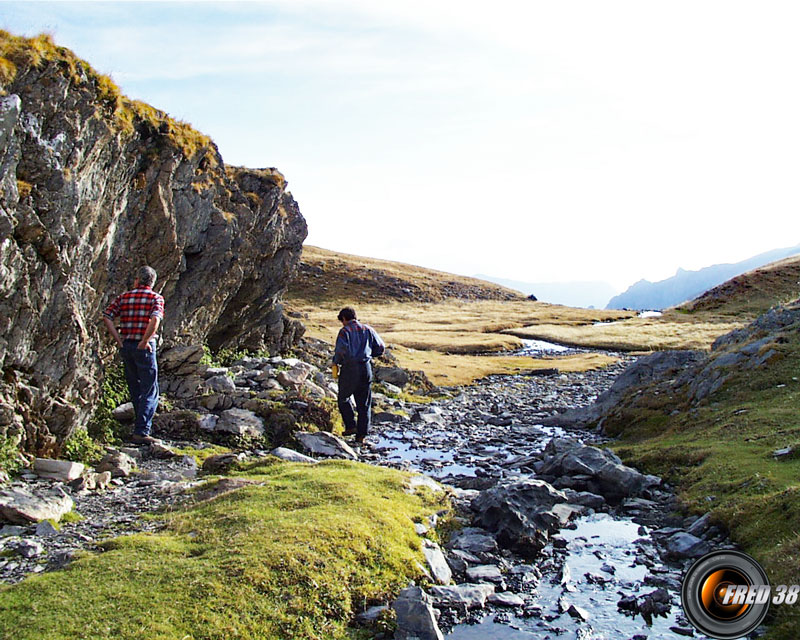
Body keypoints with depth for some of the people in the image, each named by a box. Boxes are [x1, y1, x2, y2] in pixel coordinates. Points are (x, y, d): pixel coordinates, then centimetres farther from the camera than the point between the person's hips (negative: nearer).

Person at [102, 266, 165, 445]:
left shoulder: (124, 297, 9)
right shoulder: (155, 298, -3)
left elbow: (107, 317, 1)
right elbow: (155, 320, -22)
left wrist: (118, 340, 1)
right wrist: (144, 341, -14)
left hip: (126, 345, 5)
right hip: (144, 347, -5)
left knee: (135, 390, 17)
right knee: (150, 392, 0)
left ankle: (141, 427, 28)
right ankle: (141, 432, -8)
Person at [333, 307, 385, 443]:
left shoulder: (345, 331, -6)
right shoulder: (368, 329, 9)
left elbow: (340, 350, -19)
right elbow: (381, 348, 10)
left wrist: (336, 362, -1)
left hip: (349, 368, -4)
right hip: (366, 368, 4)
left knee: (343, 399, 16)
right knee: (364, 403, 10)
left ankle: (351, 426, 5)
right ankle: (361, 435, 10)